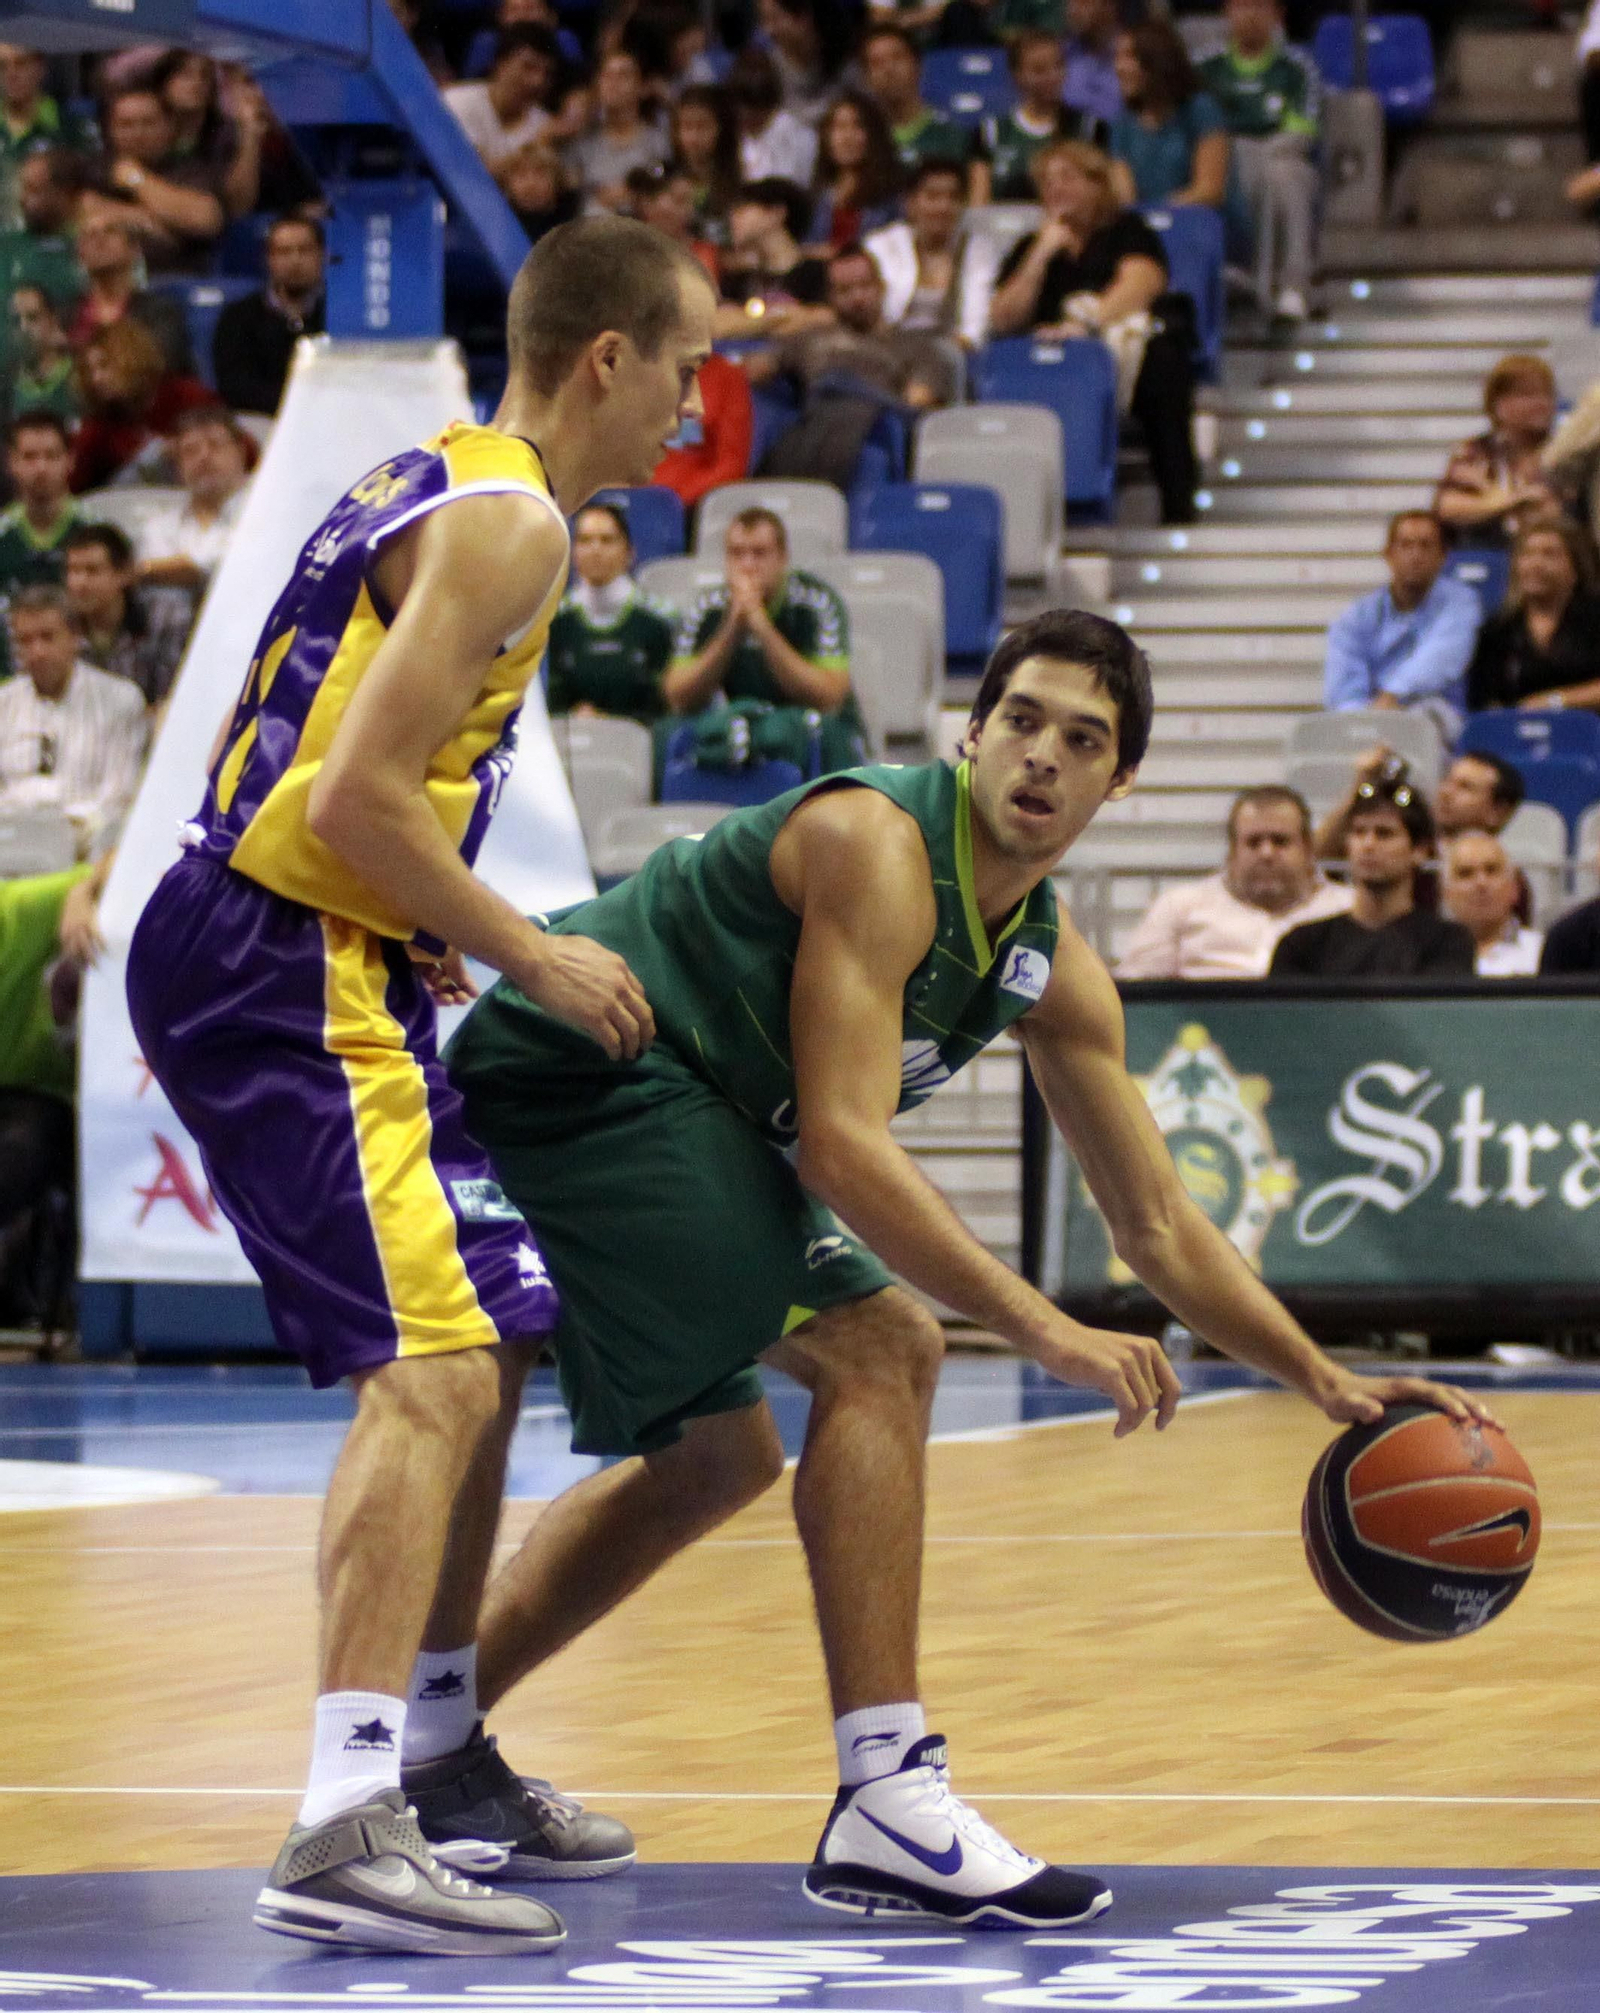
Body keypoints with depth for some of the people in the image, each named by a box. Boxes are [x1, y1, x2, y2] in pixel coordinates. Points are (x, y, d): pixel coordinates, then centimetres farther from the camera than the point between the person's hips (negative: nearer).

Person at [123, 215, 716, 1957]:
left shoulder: (435, 486, 18)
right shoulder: (508, 521, -13)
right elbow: (364, 795, -21)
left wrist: (426, 932, 15)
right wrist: (527, 958, -11)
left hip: (289, 956, 11)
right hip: (281, 975, -11)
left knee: (488, 1341, 21)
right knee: (431, 1367, -18)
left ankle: (438, 1746, 33)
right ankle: (343, 1832, -28)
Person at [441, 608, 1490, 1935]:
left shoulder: (1055, 969, 7)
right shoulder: (877, 846, -20)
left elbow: (1158, 1227, 12)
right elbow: (844, 1145, -27)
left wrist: (1330, 1384, 3)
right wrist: (1044, 1330, -29)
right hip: (580, 1067, -10)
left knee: (716, 1458, 24)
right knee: (878, 1352, -18)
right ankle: (888, 1805, -23)